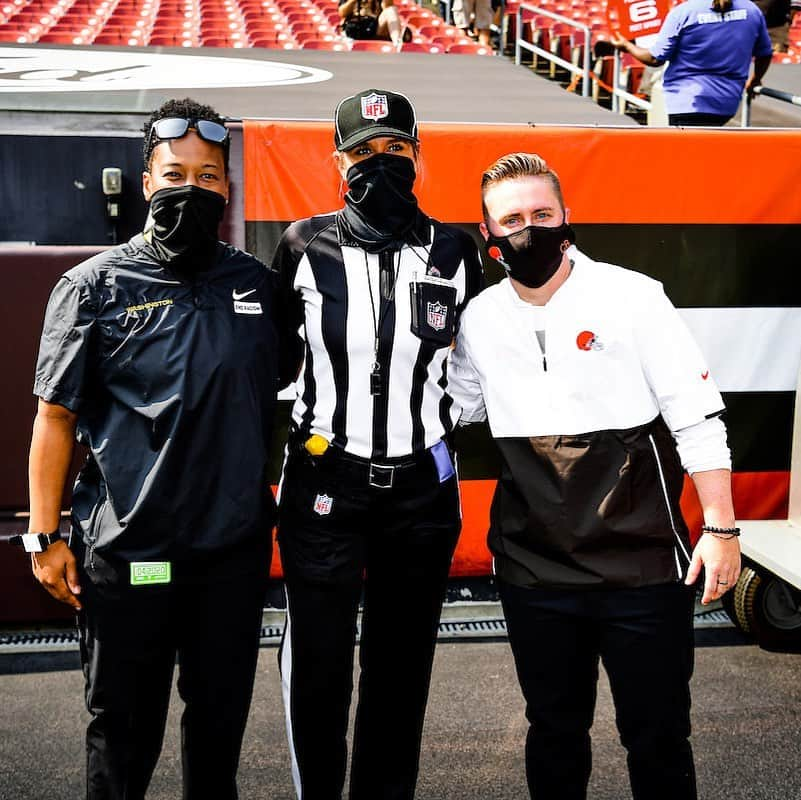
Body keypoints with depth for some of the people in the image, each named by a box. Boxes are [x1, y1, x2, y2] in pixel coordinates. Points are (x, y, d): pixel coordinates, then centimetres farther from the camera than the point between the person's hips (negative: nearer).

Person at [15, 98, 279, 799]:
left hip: (237, 546, 3)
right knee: (124, 728, 12)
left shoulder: (255, 283, 5)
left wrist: (276, 499, 13)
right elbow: (56, 416, -4)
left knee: (222, 716, 18)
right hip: (128, 555, -3)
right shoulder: (97, 286, -5)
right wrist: (46, 537, -7)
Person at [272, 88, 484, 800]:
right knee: (318, 662, 5)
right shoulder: (306, 247, -3)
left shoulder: (455, 253, 2)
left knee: (402, 665, 13)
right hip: (325, 481, -1)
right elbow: (277, 355, 7)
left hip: (422, 486, 2)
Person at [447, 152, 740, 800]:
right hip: (533, 572, 3)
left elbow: (697, 417, -6)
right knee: (554, 731, 17)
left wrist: (721, 527, -8)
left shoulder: (632, 296, -8)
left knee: (658, 739, 8)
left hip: (644, 568, -3)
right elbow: (452, 407, 19)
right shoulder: (480, 319, 4)